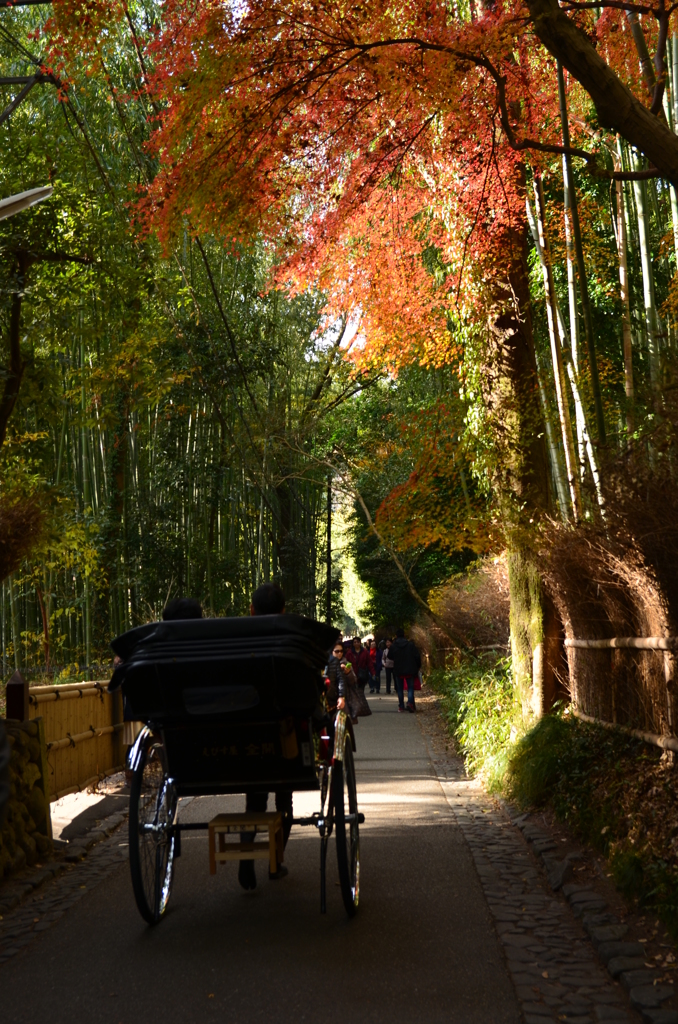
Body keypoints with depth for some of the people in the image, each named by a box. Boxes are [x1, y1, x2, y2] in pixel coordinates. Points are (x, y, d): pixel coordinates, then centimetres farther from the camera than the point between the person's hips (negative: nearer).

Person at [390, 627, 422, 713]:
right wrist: (418, 666, 7)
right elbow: (417, 656, -5)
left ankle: (401, 706, 12)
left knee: (400, 688, 12)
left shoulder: (393, 646, -4)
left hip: (398, 670, 0)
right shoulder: (410, 644, -4)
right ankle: (410, 702, -19)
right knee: (410, 687, 4)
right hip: (410, 670, 0)